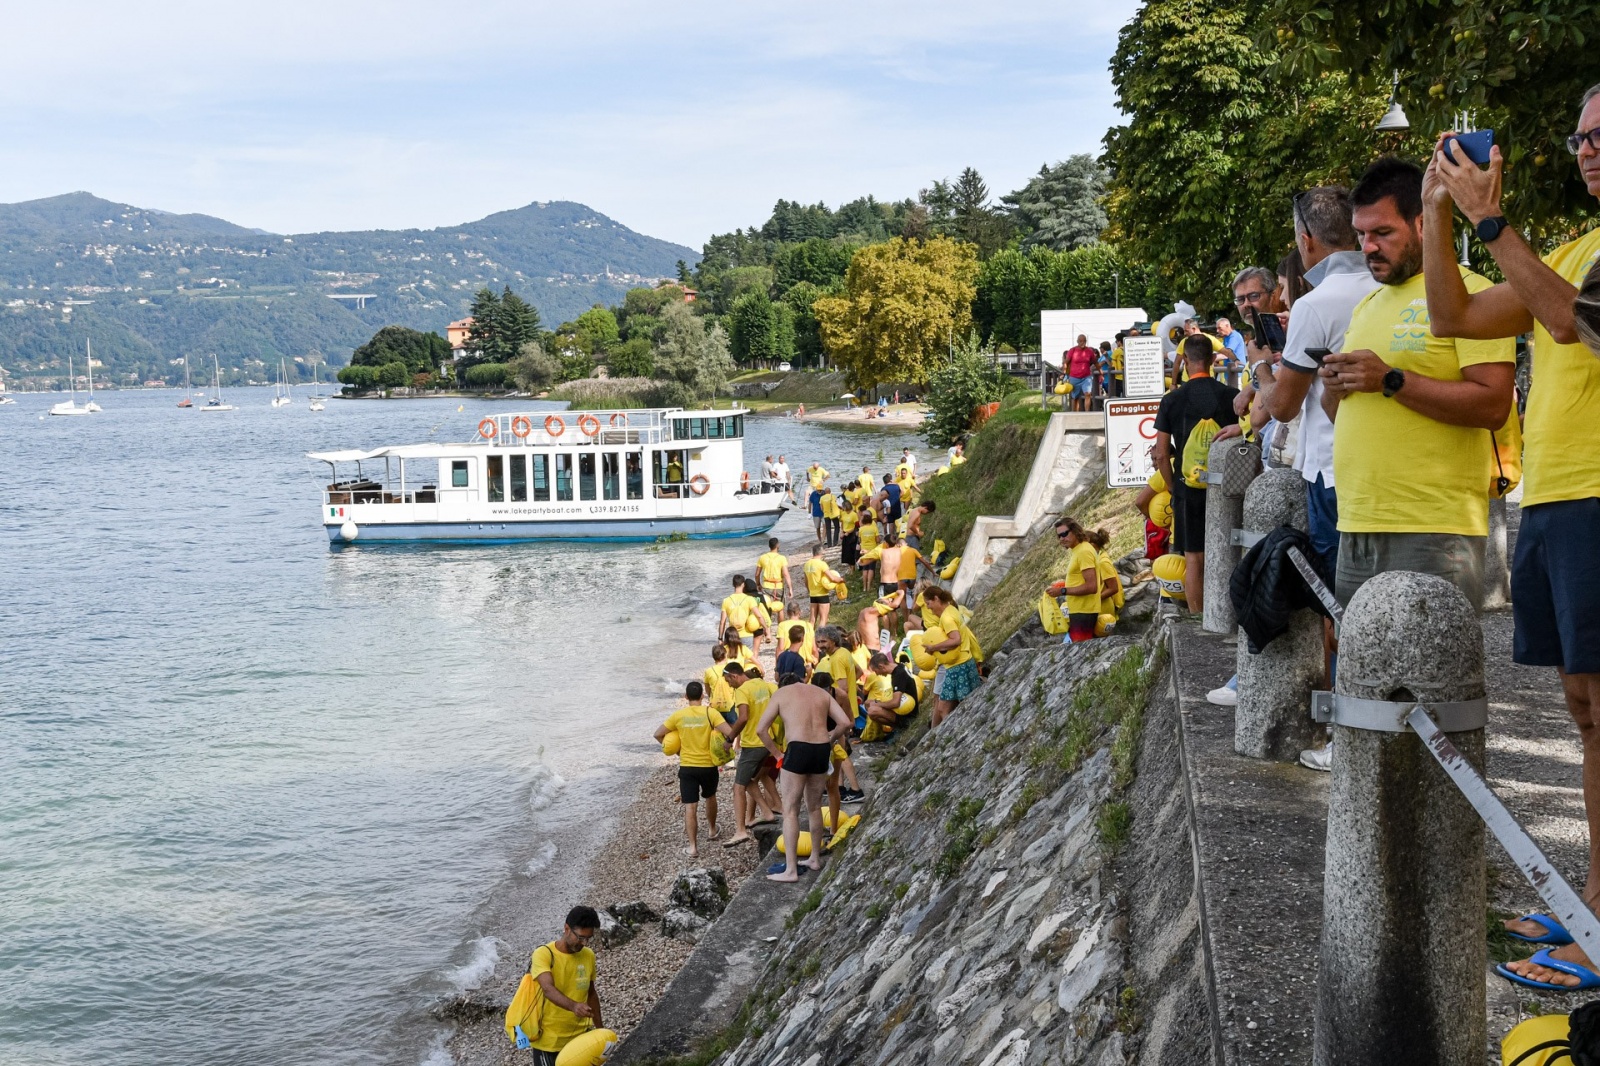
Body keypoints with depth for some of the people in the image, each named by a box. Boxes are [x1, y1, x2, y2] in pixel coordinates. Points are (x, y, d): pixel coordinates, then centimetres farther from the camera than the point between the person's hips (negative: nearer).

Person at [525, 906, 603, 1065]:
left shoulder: (588, 956, 2)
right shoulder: (543, 954, -17)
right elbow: (548, 989, -33)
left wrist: (599, 1027, 18)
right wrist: (573, 1006, -50)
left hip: (579, 1038, 5)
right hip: (549, 1040, -5)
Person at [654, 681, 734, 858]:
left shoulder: (678, 715, -4)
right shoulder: (710, 713, -9)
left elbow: (658, 734, 0)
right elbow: (730, 732, -19)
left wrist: (675, 749, 11)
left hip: (687, 767, 0)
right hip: (708, 765, 0)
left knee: (690, 806, 0)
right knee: (710, 797, 27)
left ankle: (693, 846, -5)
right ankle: (712, 829, 46)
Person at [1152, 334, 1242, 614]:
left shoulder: (1172, 400, -4)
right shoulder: (1231, 396, -3)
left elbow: (1162, 456, -3)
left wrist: (1173, 486, 7)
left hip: (1188, 486, -1)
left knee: (1194, 559, 4)